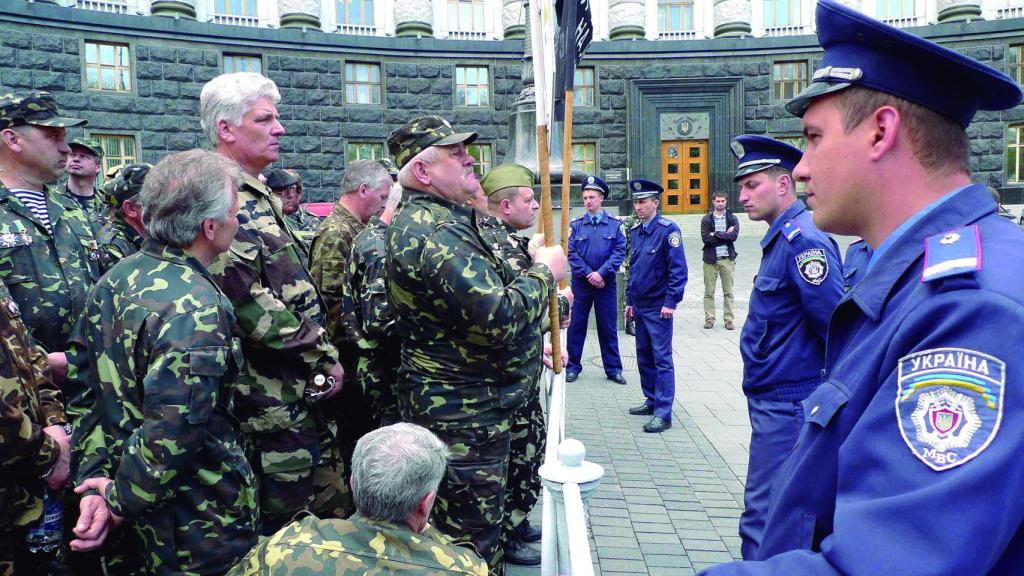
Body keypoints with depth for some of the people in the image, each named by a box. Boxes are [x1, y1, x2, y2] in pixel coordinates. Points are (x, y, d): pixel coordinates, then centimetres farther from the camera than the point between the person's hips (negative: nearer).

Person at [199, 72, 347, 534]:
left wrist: (321, 354, 11)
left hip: (304, 390, 10)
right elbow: (251, 307, -25)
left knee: (333, 508, 20)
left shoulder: (258, 198, 15)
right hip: (272, 403, -10)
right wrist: (324, 356, -16)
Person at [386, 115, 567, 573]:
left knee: (477, 524, 25)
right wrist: (545, 271, -14)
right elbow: (499, 316, -30)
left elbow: (477, 301, 23)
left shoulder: (429, 220, 12)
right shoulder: (435, 232, -23)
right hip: (463, 412, -11)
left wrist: (529, 345, 19)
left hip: (452, 403, 11)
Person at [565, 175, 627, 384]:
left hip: (606, 283, 0)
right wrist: (589, 274, -12)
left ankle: (613, 368, 17)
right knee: (576, 325, 6)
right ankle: (573, 366, 18)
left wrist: (601, 273, -15)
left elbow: (620, 252, -6)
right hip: (581, 283, 1)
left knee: (608, 327, 7)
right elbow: (571, 253, -3)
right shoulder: (576, 224, 1)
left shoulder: (615, 224, 0)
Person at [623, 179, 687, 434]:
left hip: (659, 307, -8)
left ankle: (663, 413, 1)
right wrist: (630, 300, 17)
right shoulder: (634, 232, 11)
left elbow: (678, 269, -15)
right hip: (640, 306, 8)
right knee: (644, 356, 15)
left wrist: (671, 302, -17)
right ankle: (652, 401, 28)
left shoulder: (668, 229, -12)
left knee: (661, 358, -4)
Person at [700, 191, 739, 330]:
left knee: (728, 291, 4)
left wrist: (716, 234, -10)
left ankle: (729, 319, 11)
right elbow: (705, 238, -8)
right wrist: (725, 235, -9)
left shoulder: (732, 219, 6)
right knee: (709, 291, 2)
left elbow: (734, 236, -10)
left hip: (727, 258, 0)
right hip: (710, 259, 0)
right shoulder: (706, 219, 5)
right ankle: (709, 319, 10)